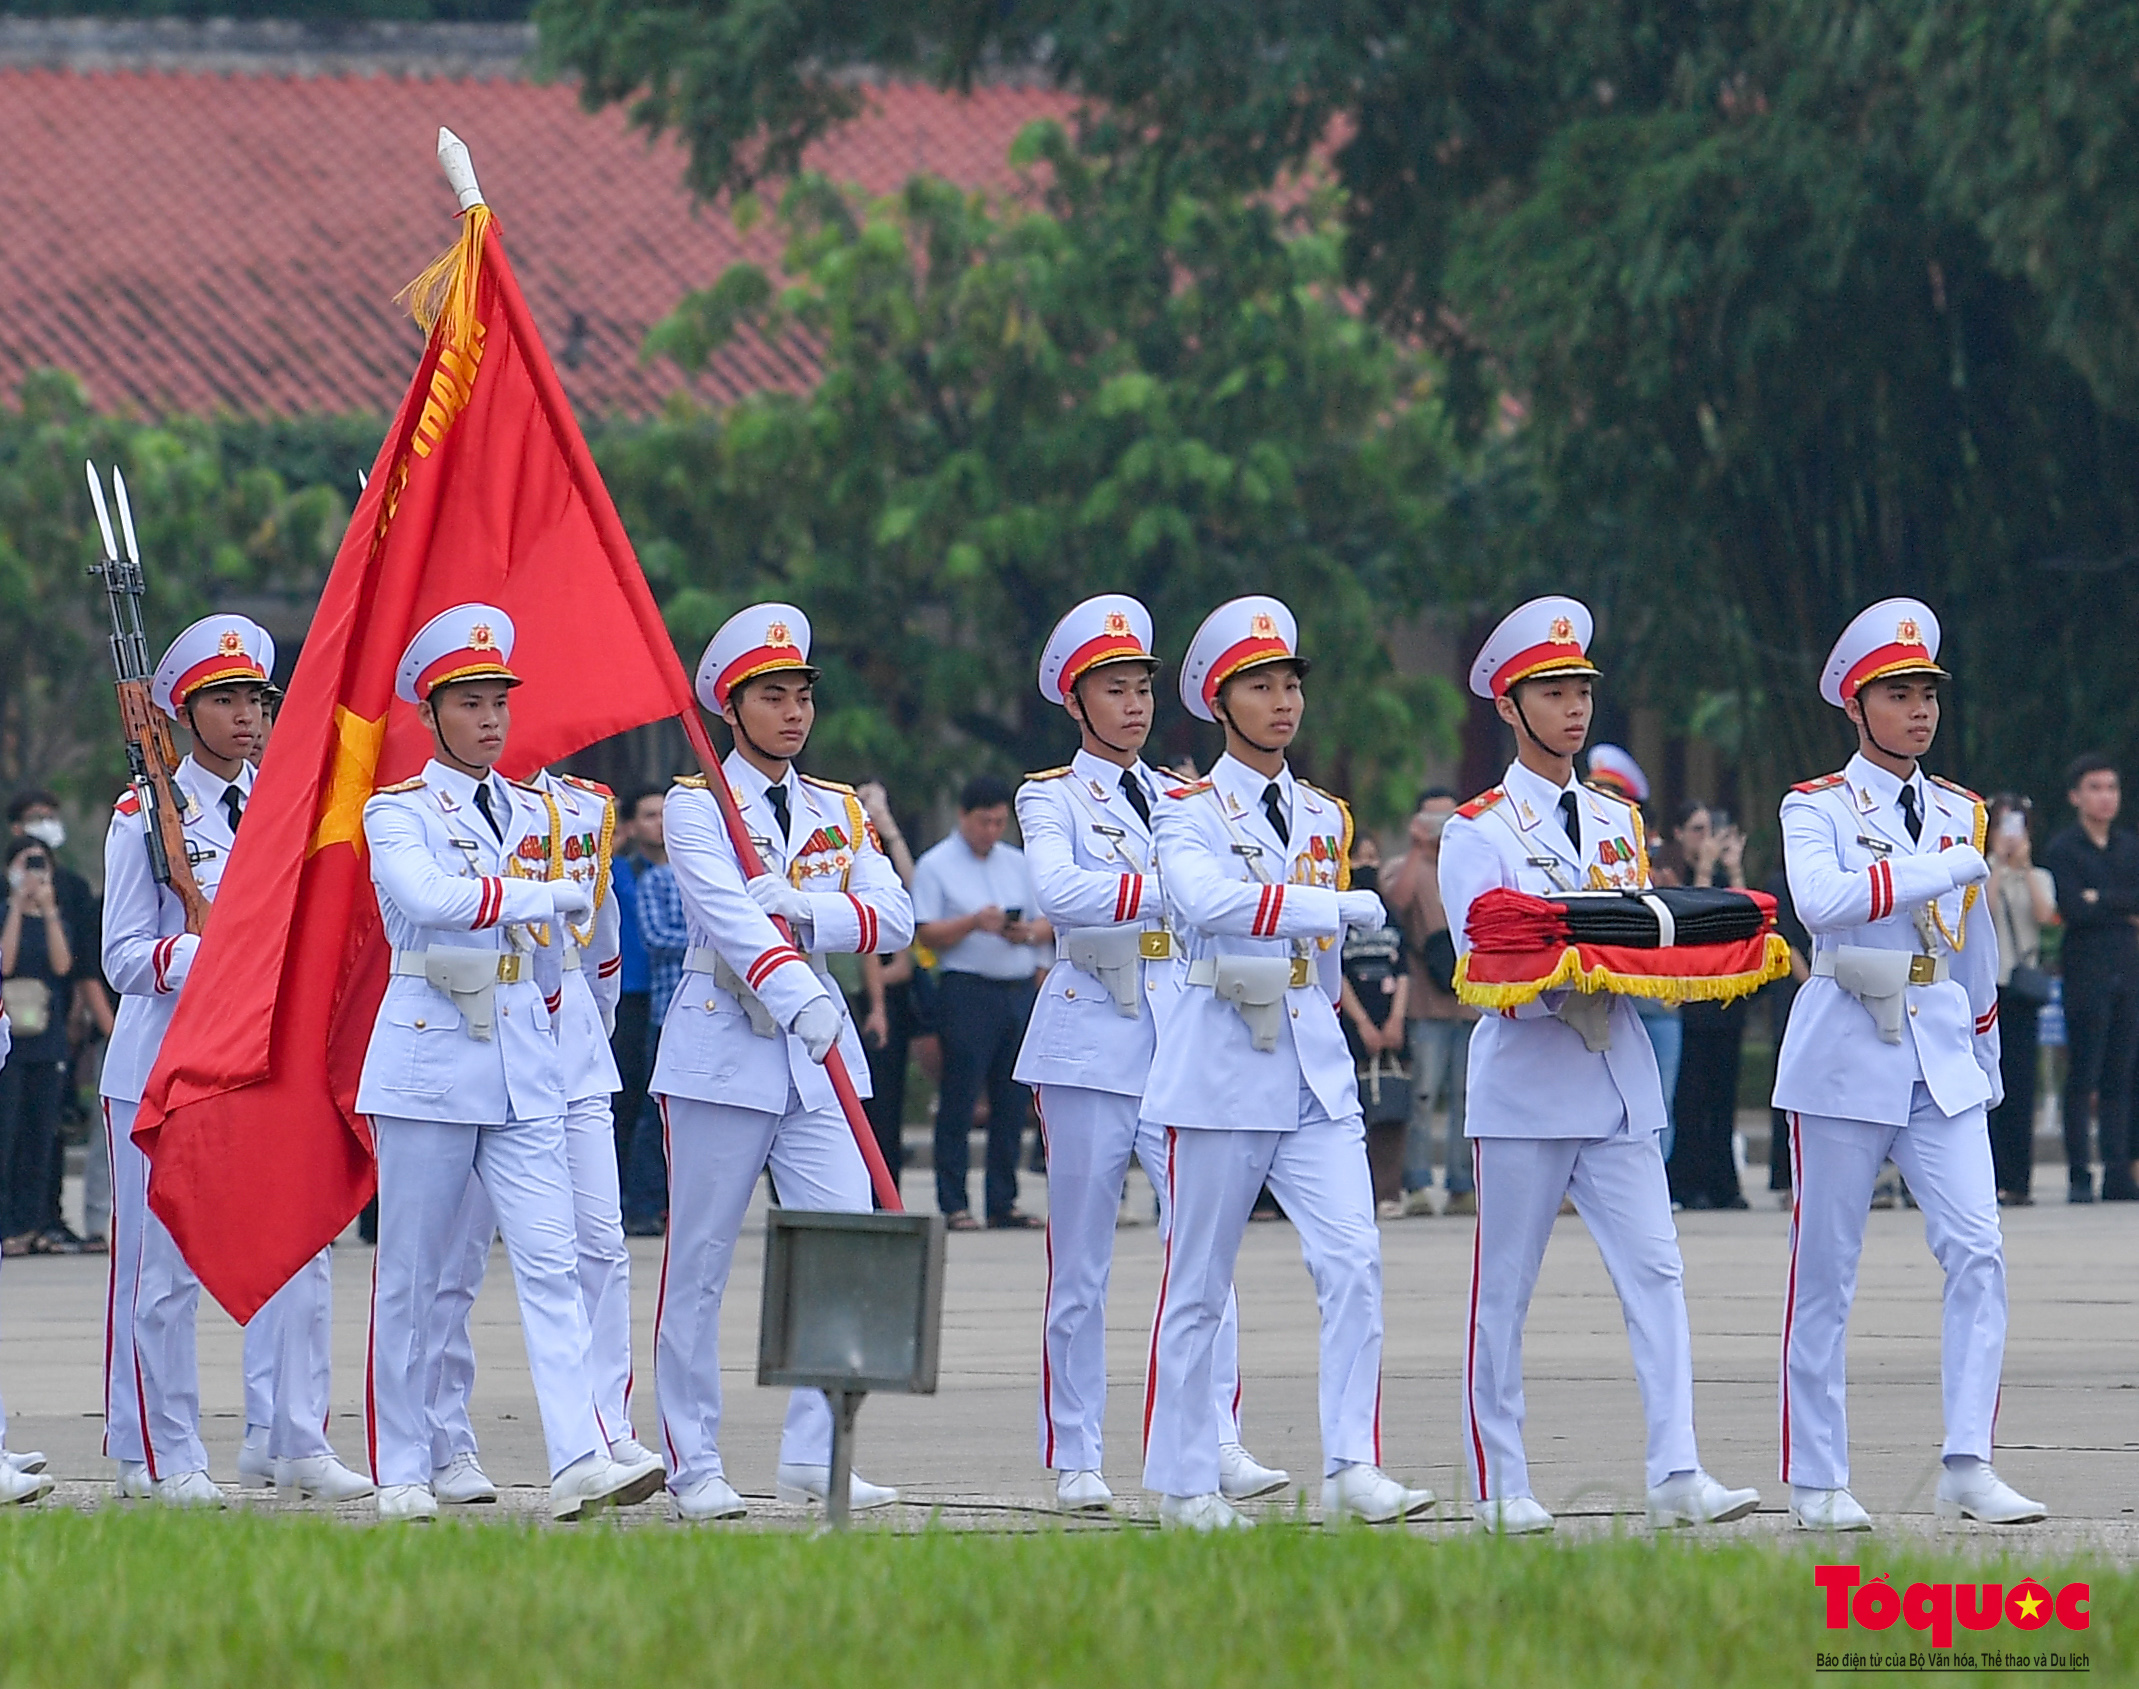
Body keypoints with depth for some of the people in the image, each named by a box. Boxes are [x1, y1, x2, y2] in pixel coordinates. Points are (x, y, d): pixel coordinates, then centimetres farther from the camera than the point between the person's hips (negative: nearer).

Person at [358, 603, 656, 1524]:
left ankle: (580, 1461, -17)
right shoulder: (399, 812, -3)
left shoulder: (530, 816, 14)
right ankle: (402, 1474, 9)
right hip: (430, 1057, -4)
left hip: (526, 1063, 4)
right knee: (411, 1275, 2)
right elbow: (427, 896, -23)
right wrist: (550, 896, -19)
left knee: (551, 1260, -8)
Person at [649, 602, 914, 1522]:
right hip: (722, 1043, -4)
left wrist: (809, 906, -17)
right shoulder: (696, 806, -2)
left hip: (818, 1049, 4)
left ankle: (814, 1454, 0)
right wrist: (795, 993, -34)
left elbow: (895, 916, 1)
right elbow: (726, 912, -19)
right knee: (699, 1265, 0)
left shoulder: (840, 812, 14)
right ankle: (694, 1468, 6)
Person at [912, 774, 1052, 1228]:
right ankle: (953, 1204, -3)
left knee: (1013, 1102, 5)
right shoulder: (935, 866, 2)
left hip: (1020, 989, 5)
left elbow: (1048, 923, 16)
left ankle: (1003, 1202, 11)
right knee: (959, 1099, -6)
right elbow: (926, 933, -6)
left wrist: (1029, 932, -6)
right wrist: (973, 923, -19)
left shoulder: (1018, 864, 18)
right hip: (967, 990, -5)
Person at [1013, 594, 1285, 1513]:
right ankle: (1075, 1460, 8)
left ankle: (1220, 1444, -14)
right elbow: (1056, 892, -18)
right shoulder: (1051, 798, 2)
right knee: (1080, 1263, 1)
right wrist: (1166, 889, -28)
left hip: (1181, 1039, 3)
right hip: (1090, 1045, -3)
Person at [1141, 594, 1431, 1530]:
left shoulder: (1325, 817, 15)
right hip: (1220, 1070, -4)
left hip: (1315, 1073, 4)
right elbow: (1204, 897, -25)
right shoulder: (1190, 812, -3)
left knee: (1352, 1260, -10)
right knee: (1199, 1283, 2)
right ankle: (1183, 1480, 11)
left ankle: (1353, 1469, -11)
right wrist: (1332, 904, -29)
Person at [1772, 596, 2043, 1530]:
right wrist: (1942, 868, -20)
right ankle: (1817, 1481, 8)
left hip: (1942, 1058, 4)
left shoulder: (1959, 813, 14)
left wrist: (1984, 1056, 25)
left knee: (1977, 1252, -10)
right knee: (1824, 1272, 1)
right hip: (1846, 1056, -4)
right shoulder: (1815, 808, -2)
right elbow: (1820, 900, -22)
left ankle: (1968, 1469, -10)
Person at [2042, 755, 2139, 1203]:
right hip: (2086, 976, -5)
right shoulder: (2061, 849, -1)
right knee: (2082, 1078, -6)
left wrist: (2102, 900, -7)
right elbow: (2072, 910, -12)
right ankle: (2079, 1176, -5)